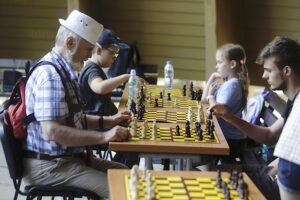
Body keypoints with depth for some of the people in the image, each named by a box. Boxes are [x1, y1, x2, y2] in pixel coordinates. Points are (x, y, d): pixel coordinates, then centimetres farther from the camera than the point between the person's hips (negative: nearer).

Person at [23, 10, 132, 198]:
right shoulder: (51, 75, -22)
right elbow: (52, 131, -29)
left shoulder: (64, 70, 12)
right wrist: (103, 136, -28)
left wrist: (108, 121, 11)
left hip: (68, 156, 10)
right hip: (48, 164, -10)